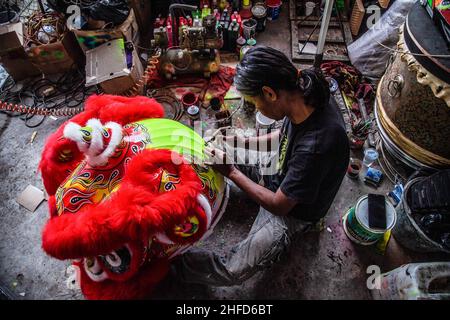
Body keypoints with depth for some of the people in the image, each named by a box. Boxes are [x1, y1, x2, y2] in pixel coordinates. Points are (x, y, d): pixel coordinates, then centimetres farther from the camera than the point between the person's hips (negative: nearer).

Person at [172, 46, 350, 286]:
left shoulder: (315, 147, -41)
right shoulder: (306, 96, -18)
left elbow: (279, 205, -26)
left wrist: (231, 172, -19)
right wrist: (244, 142, -7)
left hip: (292, 210, -7)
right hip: (280, 177, 7)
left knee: (232, 272, -16)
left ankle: (173, 260, 7)